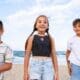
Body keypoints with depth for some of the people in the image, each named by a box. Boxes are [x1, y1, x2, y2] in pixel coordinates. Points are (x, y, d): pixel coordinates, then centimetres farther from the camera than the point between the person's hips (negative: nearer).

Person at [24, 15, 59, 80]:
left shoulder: (50, 39, 7)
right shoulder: (32, 37, 2)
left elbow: (54, 56, 8)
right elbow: (27, 55, 2)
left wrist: (56, 72, 6)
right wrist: (26, 72, 1)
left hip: (48, 66, 2)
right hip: (35, 65, -2)